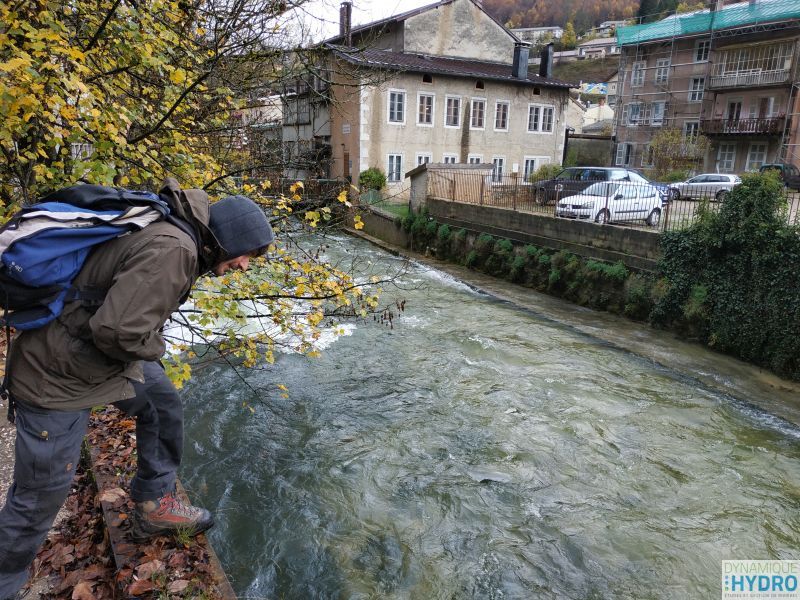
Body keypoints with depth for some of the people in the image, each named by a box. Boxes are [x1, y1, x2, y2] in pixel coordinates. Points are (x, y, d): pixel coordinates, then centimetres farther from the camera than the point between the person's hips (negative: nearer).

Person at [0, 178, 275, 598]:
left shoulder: (168, 227, 1)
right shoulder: (172, 249, -29)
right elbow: (117, 328, -34)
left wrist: (147, 346, 3)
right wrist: (154, 347, -14)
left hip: (96, 355, 9)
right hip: (58, 378, -9)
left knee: (163, 405, 20)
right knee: (40, 496, 7)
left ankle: (154, 505, 36)